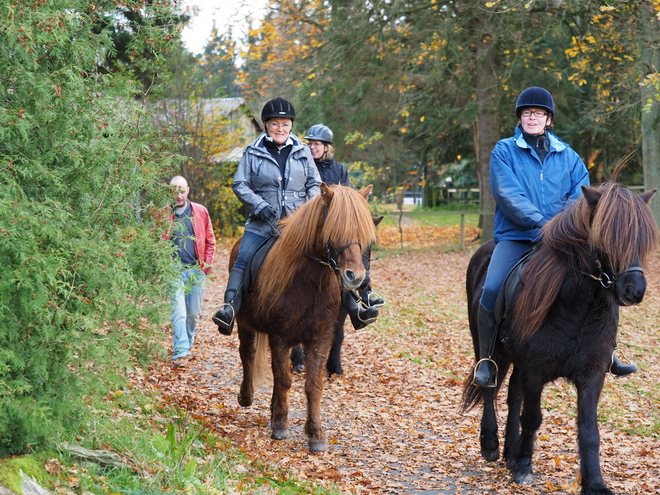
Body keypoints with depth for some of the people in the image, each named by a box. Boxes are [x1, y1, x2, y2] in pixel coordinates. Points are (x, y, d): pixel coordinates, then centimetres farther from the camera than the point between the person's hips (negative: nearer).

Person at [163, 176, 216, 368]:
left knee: (194, 313, 10)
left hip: (196, 270, 2)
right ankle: (180, 352, -14)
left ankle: (187, 345, 29)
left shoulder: (200, 212, 4)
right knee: (178, 311, -11)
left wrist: (206, 265, -1)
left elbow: (210, 240, 8)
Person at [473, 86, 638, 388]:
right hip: (515, 236, -3)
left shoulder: (568, 156, 12)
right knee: (492, 288, -26)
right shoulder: (504, 151, 2)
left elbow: (582, 194, 2)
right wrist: (540, 222, -23)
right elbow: (508, 194, -11)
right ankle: (486, 360, -9)